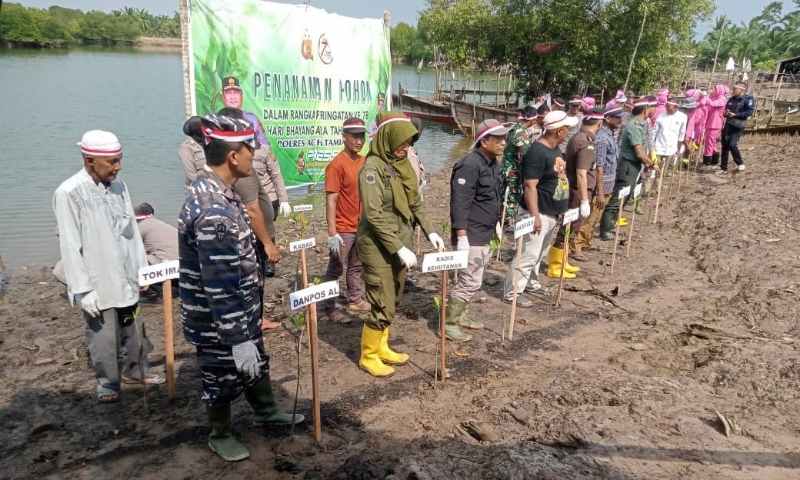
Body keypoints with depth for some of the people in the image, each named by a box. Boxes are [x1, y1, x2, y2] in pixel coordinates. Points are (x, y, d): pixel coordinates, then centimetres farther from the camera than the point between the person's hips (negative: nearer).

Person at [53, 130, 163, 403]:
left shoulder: (118, 185, 1)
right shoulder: (69, 193, -16)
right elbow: (70, 247, -15)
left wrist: (142, 267, 12)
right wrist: (83, 289, -14)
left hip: (126, 278, 5)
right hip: (97, 283, -5)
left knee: (133, 329, 18)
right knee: (104, 338, 6)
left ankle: (135, 371, 39)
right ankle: (108, 384, 27)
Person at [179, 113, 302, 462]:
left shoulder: (211, 190, 1)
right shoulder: (214, 211, -32)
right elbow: (220, 287, -30)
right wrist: (238, 339, -24)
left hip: (239, 309, 9)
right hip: (217, 320, -9)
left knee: (256, 363, 27)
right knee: (223, 377, 15)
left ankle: (266, 413, 50)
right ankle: (220, 436, 40)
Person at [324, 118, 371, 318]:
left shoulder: (363, 161, 6)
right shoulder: (337, 164, -16)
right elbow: (331, 200, -18)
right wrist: (332, 233, -20)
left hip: (362, 226, 7)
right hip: (343, 229, -7)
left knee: (357, 267, 18)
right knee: (336, 270, 4)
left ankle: (355, 301, 32)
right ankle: (328, 306, 18)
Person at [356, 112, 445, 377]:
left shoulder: (402, 164, 7)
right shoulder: (372, 168, -17)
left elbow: (415, 204, 14)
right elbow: (374, 215, -23)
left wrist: (429, 231, 3)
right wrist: (399, 248, -24)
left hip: (400, 244, 8)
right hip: (379, 248, -8)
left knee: (392, 302, 17)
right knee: (382, 305, -1)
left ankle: (381, 347, 32)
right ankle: (368, 356, 18)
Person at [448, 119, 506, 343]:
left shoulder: (494, 163, 12)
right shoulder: (470, 164, -19)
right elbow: (460, 202, -23)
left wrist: (496, 223, 25)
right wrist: (461, 236, -26)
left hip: (486, 234, 10)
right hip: (471, 236, -10)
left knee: (471, 279, 18)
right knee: (471, 282, -6)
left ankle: (459, 314, 33)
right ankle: (449, 323, 5)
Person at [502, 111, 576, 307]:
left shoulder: (555, 149, 10)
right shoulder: (537, 152, -20)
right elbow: (530, 186, -24)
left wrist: (561, 209, 22)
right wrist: (535, 215, -28)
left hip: (553, 213, 10)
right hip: (539, 214, -10)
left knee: (540, 253, 21)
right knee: (529, 254, -6)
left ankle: (531, 282, 38)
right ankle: (511, 293, 2)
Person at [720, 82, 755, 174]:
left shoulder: (748, 99, -4)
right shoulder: (731, 99, 15)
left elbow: (749, 112, -13)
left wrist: (735, 115, -19)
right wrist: (726, 113, 0)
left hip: (738, 126, -6)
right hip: (728, 124, 6)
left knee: (732, 145, -16)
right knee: (725, 146, 4)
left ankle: (740, 164, 7)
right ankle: (724, 168, 12)